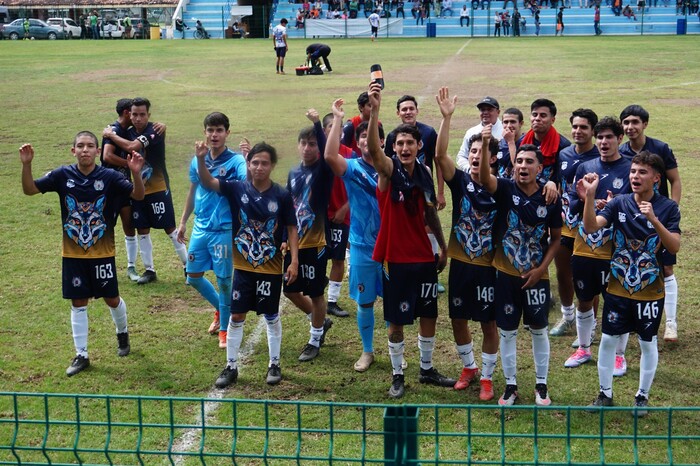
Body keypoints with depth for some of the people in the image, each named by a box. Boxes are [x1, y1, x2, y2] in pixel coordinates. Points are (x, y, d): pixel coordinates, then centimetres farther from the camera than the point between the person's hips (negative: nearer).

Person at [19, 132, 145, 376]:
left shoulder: (109, 177, -11)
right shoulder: (63, 175, -7)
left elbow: (138, 195, -15)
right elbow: (30, 189, -4)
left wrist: (136, 173, -34)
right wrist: (26, 165, -21)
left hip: (102, 253, -1)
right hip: (73, 255, 1)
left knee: (111, 299, 10)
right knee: (78, 303, 7)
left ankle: (122, 333, 41)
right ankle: (81, 355, 17)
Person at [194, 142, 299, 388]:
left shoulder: (282, 196, -8)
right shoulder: (237, 188, -6)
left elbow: (291, 229, -3)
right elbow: (207, 182, -16)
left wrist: (294, 261, -9)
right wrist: (201, 159, -34)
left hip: (271, 268, -1)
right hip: (243, 267, 1)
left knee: (271, 316, 11)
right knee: (236, 316, 6)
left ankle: (274, 364, 25)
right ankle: (231, 366, 18)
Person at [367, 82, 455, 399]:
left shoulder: (424, 174, 4)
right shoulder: (388, 171, -12)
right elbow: (373, 149, -33)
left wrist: (443, 247, 16)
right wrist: (374, 110, -47)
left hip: (424, 257, 5)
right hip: (396, 259, -5)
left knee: (429, 315, 14)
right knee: (397, 321, 3)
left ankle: (427, 370, 30)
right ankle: (397, 376, 18)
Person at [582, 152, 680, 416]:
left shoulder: (667, 208, -10)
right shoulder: (620, 203, -5)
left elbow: (675, 247, -19)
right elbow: (591, 226, -18)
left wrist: (654, 221, -32)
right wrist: (590, 196, -32)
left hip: (650, 291, -2)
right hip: (618, 288, 2)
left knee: (648, 343, 10)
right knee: (608, 339, 7)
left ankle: (642, 397, 26)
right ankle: (605, 394, 24)